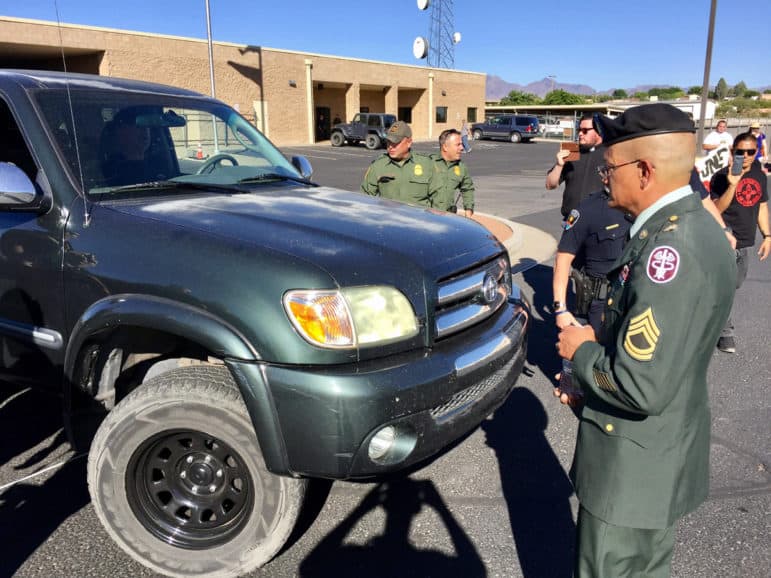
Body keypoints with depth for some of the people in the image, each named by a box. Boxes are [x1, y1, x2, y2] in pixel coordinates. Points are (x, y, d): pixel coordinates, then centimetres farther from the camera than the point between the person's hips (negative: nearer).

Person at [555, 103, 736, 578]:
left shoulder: (670, 249, -29)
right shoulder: (694, 226, 3)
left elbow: (643, 387, -33)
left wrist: (582, 351, -15)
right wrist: (588, 386, 7)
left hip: (634, 467, -9)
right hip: (665, 453, 9)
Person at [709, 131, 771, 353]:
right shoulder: (722, 176, -13)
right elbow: (715, 210, -22)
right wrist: (732, 184, -34)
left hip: (745, 243, 7)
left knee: (734, 285, 19)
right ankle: (725, 332, 9)